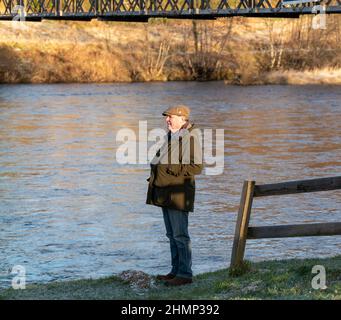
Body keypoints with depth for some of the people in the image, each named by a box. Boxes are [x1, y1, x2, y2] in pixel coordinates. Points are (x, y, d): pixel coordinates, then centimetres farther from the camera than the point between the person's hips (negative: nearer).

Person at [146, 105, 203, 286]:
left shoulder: (190, 137, -13)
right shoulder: (171, 136, 16)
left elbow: (196, 167, -18)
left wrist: (173, 170, -19)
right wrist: (155, 174, 12)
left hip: (178, 192, -10)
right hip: (165, 193, 10)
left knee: (180, 234, -8)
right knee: (172, 235, 14)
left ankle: (185, 274, -5)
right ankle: (176, 271, 21)